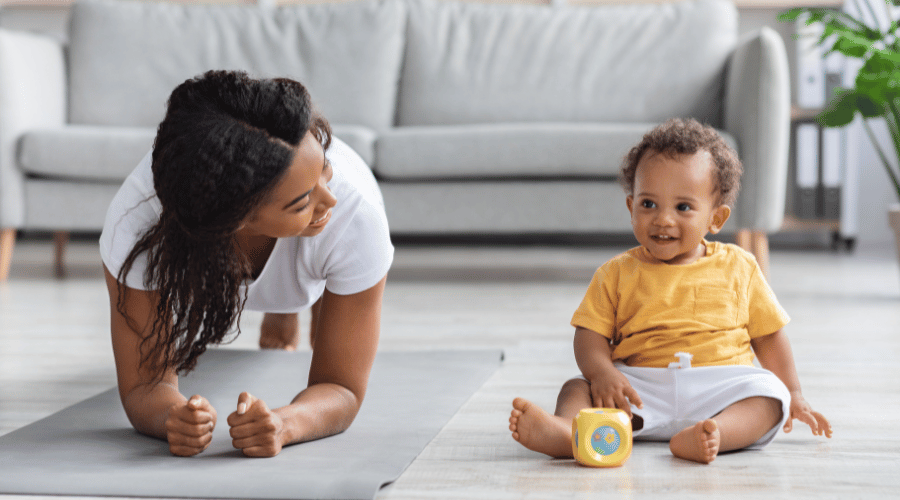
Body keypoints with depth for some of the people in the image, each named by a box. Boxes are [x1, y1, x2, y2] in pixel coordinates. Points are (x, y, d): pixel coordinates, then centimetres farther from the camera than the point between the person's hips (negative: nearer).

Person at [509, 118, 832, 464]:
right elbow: (591, 334, 4)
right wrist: (603, 373, -17)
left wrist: (793, 395, 17)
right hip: (642, 387, 0)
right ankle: (565, 431, -52)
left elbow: (768, 335, 19)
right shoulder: (617, 273, 10)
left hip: (720, 387, 0)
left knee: (769, 394, -27)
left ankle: (717, 434, -53)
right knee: (579, 388, -21)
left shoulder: (737, 268, 12)